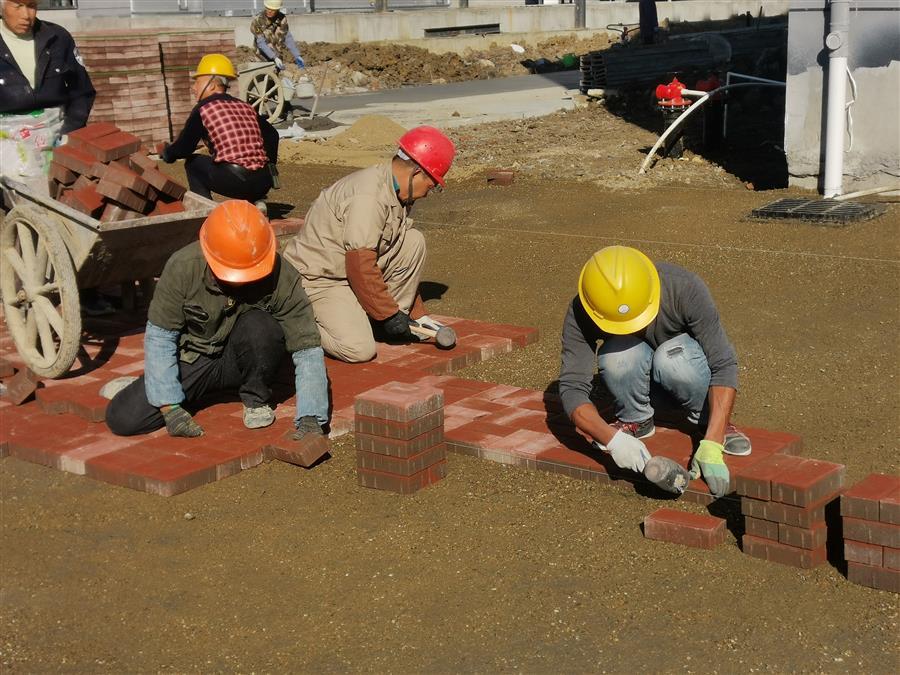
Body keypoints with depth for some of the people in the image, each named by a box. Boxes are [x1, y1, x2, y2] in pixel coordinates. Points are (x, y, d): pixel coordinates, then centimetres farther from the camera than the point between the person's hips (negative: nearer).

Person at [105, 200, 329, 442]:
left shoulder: (281, 278, -25)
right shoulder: (183, 267, -24)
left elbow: (307, 350, -22)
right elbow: (159, 337, -16)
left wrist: (310, 418, -32)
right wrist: (170, 408, -21)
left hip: (242, 359, 0)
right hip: (192, 358, 1)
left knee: (259, 326, -35)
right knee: (121, 419, -17)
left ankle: (256, 399, -7)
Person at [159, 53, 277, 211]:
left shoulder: (204, 108, 4)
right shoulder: (245, 107, 18)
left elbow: (184, 148, 4)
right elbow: (272, 135, 18)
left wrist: (166, 152, 25)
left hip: (235, 182, -5)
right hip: (263, 182, 5)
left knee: (193, 163, 18)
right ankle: (255, 202, 12)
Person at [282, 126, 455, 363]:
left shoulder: (397, 192, 5)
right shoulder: (368, 198, -26)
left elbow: (403, 261, 11)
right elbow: (360, 266, -26)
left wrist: (417, 313, 11)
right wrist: (389, 314, -17)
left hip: (351, 268, 9)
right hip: (317, 278, -9)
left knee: (413, 242, -6)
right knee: (359, 350, -24)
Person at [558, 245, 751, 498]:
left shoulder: (685, 288, -32)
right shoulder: (580, 314, -28)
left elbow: (724, 365, -31)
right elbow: (572, 388, -29)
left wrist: (711, 445, -41)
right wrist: (613, 439, -45)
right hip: (646, 389, 1)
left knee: (672, 359, -36)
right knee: (620, 352, -33)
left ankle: (713, 420, -7)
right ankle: (635, 420, -5)